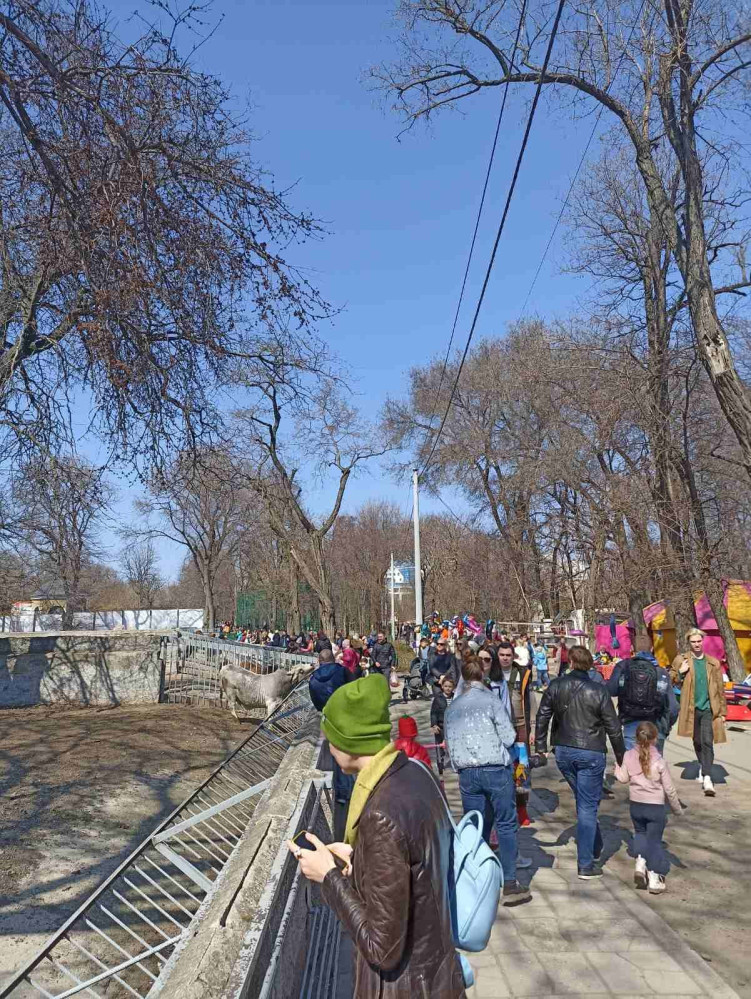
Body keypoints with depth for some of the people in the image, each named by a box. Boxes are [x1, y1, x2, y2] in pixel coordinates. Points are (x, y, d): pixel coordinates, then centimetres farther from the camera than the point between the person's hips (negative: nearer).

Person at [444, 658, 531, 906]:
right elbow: (509, 737, -7)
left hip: (466, 772, 4)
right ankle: (510, 884, 5)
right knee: (506, 825, 5)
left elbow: (450, 744, 11)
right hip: (496, 769, -4)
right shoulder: (491, 699, -6)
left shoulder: (452, 707, 8)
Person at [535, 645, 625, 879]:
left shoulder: (555, 686, -3)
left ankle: (595, 848, 36)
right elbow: (613, 727, -7)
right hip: (591, 754, -3)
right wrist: (621, 756, 6)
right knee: (587, 806, 2)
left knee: (583, 801, 22)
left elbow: (542, 717, 2)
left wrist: (541, 746, 13)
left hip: (563, 752, 4)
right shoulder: (599, 690, -12)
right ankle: (585, 865, 5)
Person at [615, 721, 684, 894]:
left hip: (635, 804, 3)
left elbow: (623, 779, -1)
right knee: (654, 840, 9)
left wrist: (617, 767, 16)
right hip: (656, 806, -3)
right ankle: (654, 878, 9)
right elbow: (669, 789, -8)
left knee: (640, 833, 24)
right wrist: (677, 808, 6)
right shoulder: (659, 761, -14)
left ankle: (640, 863, 5)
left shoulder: (628, 756, -7)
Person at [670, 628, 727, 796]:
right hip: (691, 708, 1)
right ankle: (703, 767, 37)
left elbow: (720, 689, 7)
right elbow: (670, 682, 3)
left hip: (709, 708, -1)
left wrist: (722, 711, 5)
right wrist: (680, 673, -15)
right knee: (697, 742, 14)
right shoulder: (681, 660, 1)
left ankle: (707, 778, -11)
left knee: (707, 742, -10)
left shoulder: (713, 663, 4)